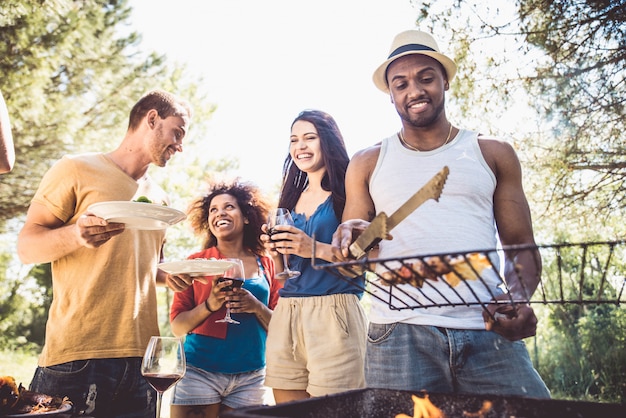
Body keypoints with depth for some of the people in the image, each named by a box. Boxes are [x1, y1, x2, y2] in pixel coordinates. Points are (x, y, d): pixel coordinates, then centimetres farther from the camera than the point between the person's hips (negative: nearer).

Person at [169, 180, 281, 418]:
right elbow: (177, 327, 0)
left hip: (251, 378, 2)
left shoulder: (267, 266, 5)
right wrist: (209, 305, -17)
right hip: (199, 372, -1)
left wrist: (256, 307, -13)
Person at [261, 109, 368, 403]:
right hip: (285, 315, 6)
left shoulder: (346, 191, -1)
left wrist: (317, 249, -19)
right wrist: (275, 252, 0)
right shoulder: (292, 197, 17)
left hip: (333, 310, -6)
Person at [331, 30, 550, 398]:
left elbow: (522, 247, 11)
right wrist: (352, 237, -11)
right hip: (399, 335, 0)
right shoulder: (368, 165, 13)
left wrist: (518, 298, -10)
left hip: (490, 333, 1)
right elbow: (352, 263, 13)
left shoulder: (493, 155, 13)